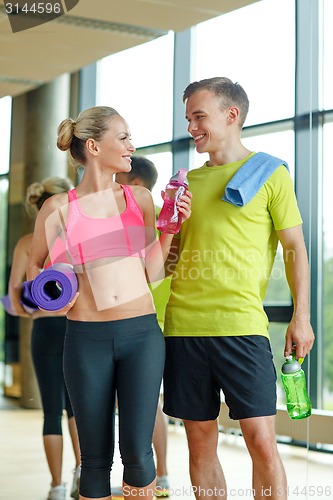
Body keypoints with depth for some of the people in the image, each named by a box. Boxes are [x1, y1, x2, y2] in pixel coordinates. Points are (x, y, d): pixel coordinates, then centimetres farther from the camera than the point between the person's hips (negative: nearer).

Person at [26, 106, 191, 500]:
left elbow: (152, 271, 8)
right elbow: (35, 265, 13)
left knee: (137, 451, -5)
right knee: (96, 457, 7)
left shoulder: (139, 197, 7)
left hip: (141, 334, 1)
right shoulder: (59, 208, 0)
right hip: (86, 337, -1)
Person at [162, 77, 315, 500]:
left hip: (241, 325, -4)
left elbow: (295, 249, 3)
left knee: (261, 441, -6)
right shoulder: (188, 181, 17)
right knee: (200, 444, 7)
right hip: (182, 323, 4)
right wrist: (167, 257, 2)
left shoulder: (270, 174, 5)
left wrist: (301, 316, -6)